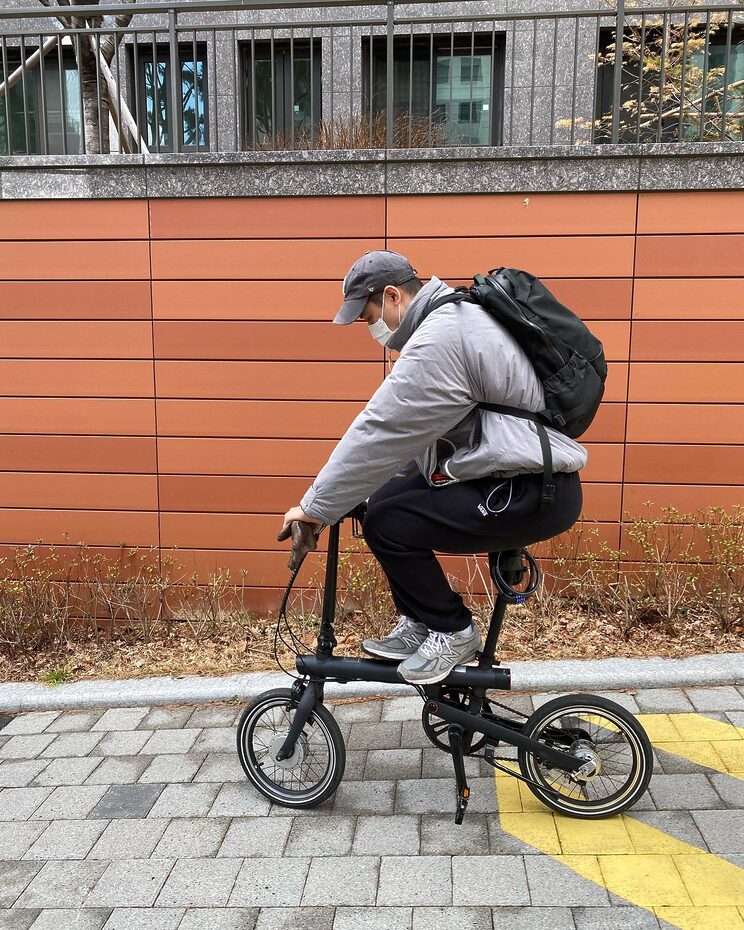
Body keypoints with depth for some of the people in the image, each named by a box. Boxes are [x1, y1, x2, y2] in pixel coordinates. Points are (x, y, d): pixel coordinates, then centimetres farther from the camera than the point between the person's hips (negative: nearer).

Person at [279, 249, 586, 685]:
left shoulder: (438, 343, -20)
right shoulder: (455, 316, 13)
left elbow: (380, 434, -20)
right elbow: (408, 433, 17)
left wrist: (316, 507, -11)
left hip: (535, 493, -10)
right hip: (512, 474, 10)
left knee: (386, 523, -14)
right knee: (385, 500, 8)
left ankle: (453, 632, 5)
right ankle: (418, 624, 19)